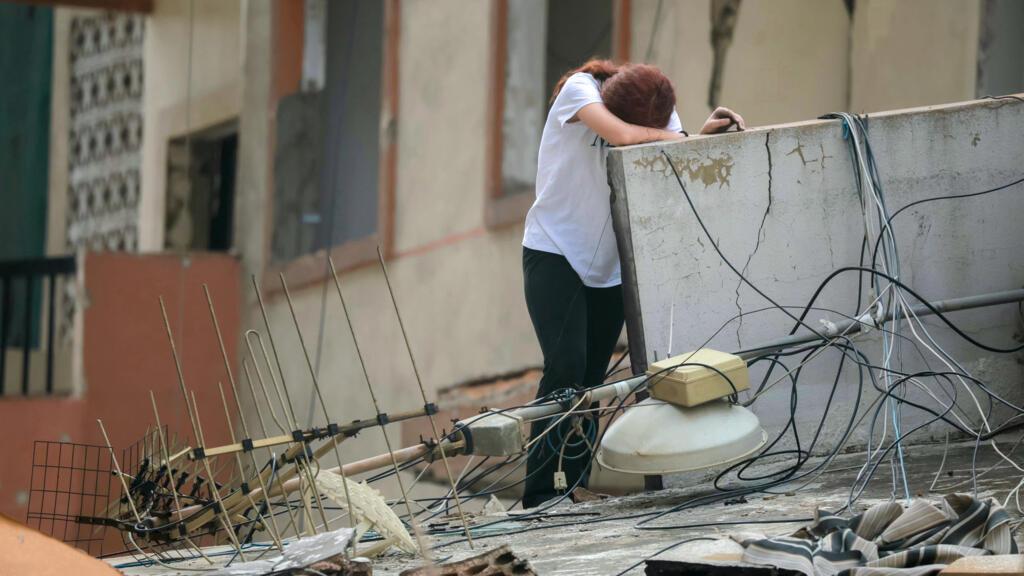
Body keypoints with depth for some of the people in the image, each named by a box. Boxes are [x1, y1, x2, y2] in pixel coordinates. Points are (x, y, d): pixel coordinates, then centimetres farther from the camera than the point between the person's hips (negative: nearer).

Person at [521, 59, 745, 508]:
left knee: (591, 381, 3)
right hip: (554, 253, -5)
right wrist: (669, 137, -17)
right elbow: (623, 135, -32)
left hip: (609, 265, 5)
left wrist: (705, 134, -27)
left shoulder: (658, 111, -2)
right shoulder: (579, 90, -16)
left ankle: (575, 491, 11)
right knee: (565, 370, -17)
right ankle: (540, 496, -13)